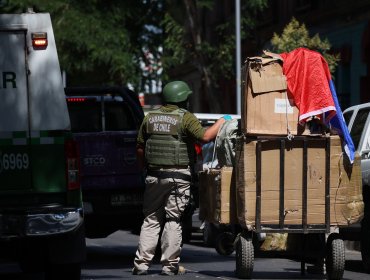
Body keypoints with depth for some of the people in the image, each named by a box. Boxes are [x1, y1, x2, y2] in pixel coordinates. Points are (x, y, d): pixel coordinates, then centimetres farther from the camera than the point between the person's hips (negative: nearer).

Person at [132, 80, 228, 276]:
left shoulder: (150, 117, 8)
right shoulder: (185, 118, -6)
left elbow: (140, 147, 9)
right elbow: (204, 136, -16)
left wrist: (145, 168, 22)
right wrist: (220, 123, -1)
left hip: (154, 176, 4)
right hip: (178, 177, -4)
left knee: (151, 220, 10)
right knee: (173, 220, 1)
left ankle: (141, 263, 4)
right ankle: (170, 265, 1)